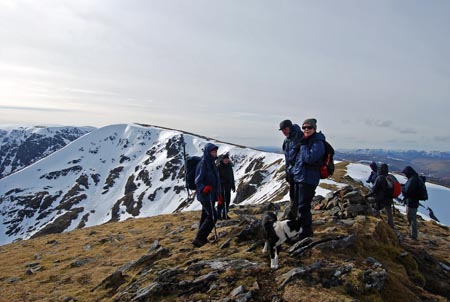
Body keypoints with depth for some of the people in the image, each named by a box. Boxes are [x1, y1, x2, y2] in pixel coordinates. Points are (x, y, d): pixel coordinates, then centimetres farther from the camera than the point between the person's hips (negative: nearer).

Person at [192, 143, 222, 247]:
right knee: (212, 216, -11)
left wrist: (218, 194, 25)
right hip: (205, 195, -9)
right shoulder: (202, 164, -15)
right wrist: (203, 188, -36)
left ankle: (202, 239, 23)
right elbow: (198, 181, -16)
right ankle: (199, 239, -5)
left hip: (211, 195, 9)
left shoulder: (212, 163, 12)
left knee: (205, 216, 13)